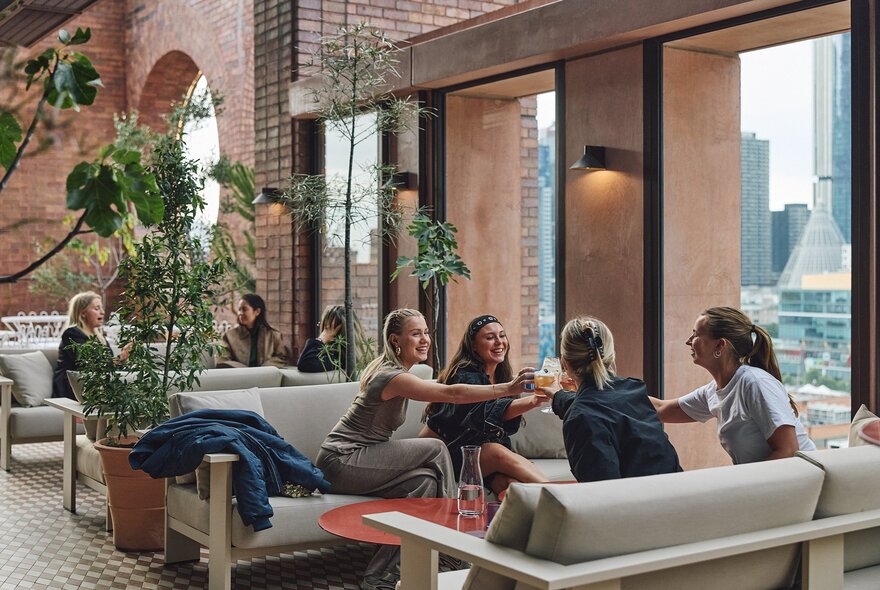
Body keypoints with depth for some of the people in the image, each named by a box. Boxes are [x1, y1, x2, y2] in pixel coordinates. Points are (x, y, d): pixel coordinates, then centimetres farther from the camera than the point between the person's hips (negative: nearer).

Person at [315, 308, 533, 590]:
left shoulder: (389, 368, 12)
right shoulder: (392, 376, -20)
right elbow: (453, 393, -28)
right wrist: (509, 388, -32)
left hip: (352, 461, 10)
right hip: (341, 463, -10)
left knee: (426, 480, -11)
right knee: (436, 449, -16)